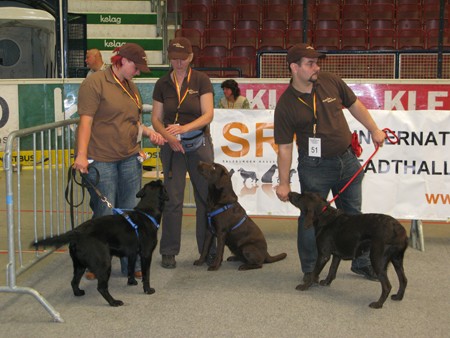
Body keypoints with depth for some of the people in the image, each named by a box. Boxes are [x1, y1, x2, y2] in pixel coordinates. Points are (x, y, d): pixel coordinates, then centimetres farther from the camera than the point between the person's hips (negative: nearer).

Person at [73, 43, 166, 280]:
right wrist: (82, 155, -22)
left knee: (130, 212, 8)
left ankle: (131, 264, 17)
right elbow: (86, 120, -14)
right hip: (101, 160, -7)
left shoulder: (130, 86, 16)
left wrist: (148, 131, 4)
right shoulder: (95, 83, -8)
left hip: (130, 158, 7)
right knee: (105, 214, -1)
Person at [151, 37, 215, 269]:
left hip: (199, 143, -1)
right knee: (172, 200, 0)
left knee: (206, 197, 2)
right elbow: (156, 118, 6)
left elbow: (208, 115, -9)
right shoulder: (162, 84, 4)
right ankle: (169, 252, 11)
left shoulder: (201, 80, -2)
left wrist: (184, 128, -22)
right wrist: (168, 136, -13)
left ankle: (208, 250, 14)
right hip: (172, 146, 1)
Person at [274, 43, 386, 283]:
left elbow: (354, 105, 12)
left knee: (353, 214, 16)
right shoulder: (286, 105, -14)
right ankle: (310, 270, 17)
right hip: (315, 166, -4)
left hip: (347, 160, 5)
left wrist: (374, 130, 12)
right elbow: (284, 147, -11)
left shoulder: (330, 82, -4)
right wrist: (284, 183, -11)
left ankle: (362, 263, 32)